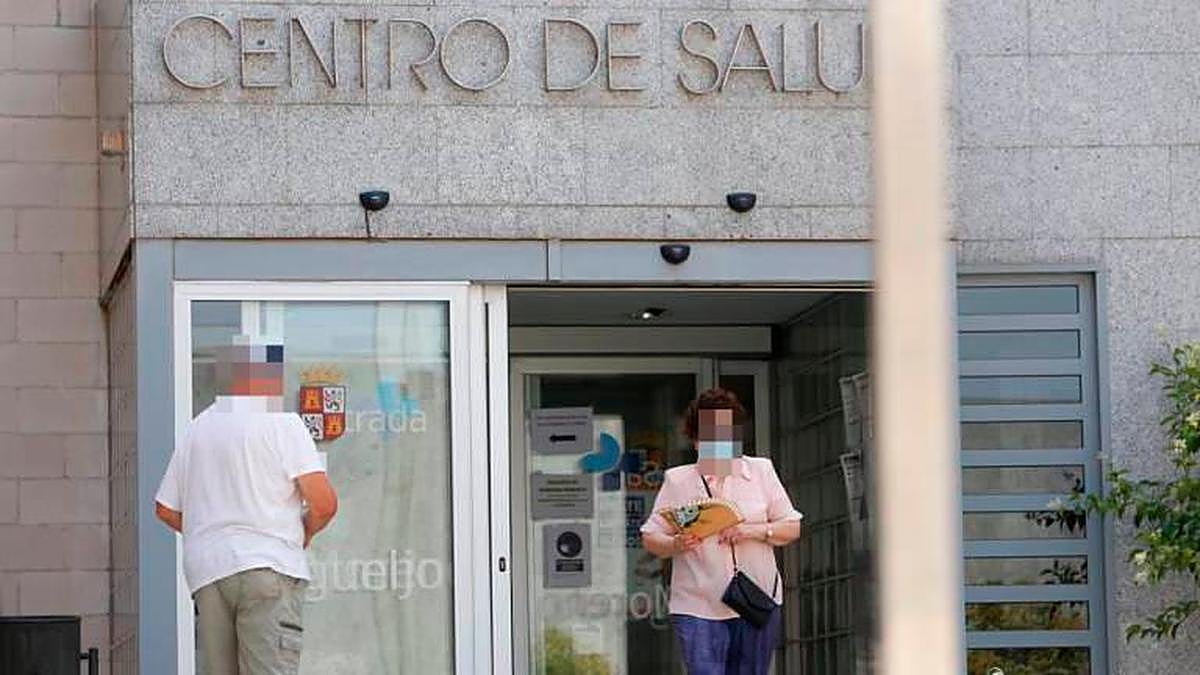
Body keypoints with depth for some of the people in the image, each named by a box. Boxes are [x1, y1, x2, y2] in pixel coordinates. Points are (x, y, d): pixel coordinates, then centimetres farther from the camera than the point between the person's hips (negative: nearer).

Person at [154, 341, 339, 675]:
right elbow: (324, 502, -11)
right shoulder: (282, 425, -2)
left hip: (207, 571, 6)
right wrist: (304, 531, 9)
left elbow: (166, 509, 21)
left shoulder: (196, 429, 17)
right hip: (269, 566, -6)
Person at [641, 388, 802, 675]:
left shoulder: (761, 472, 8)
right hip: (697, 607, -2)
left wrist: (756, 531, -11)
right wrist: (676, 545, -17)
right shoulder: (677, 480, 5)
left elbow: (793, 527, 7)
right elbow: (650, 538, 5)